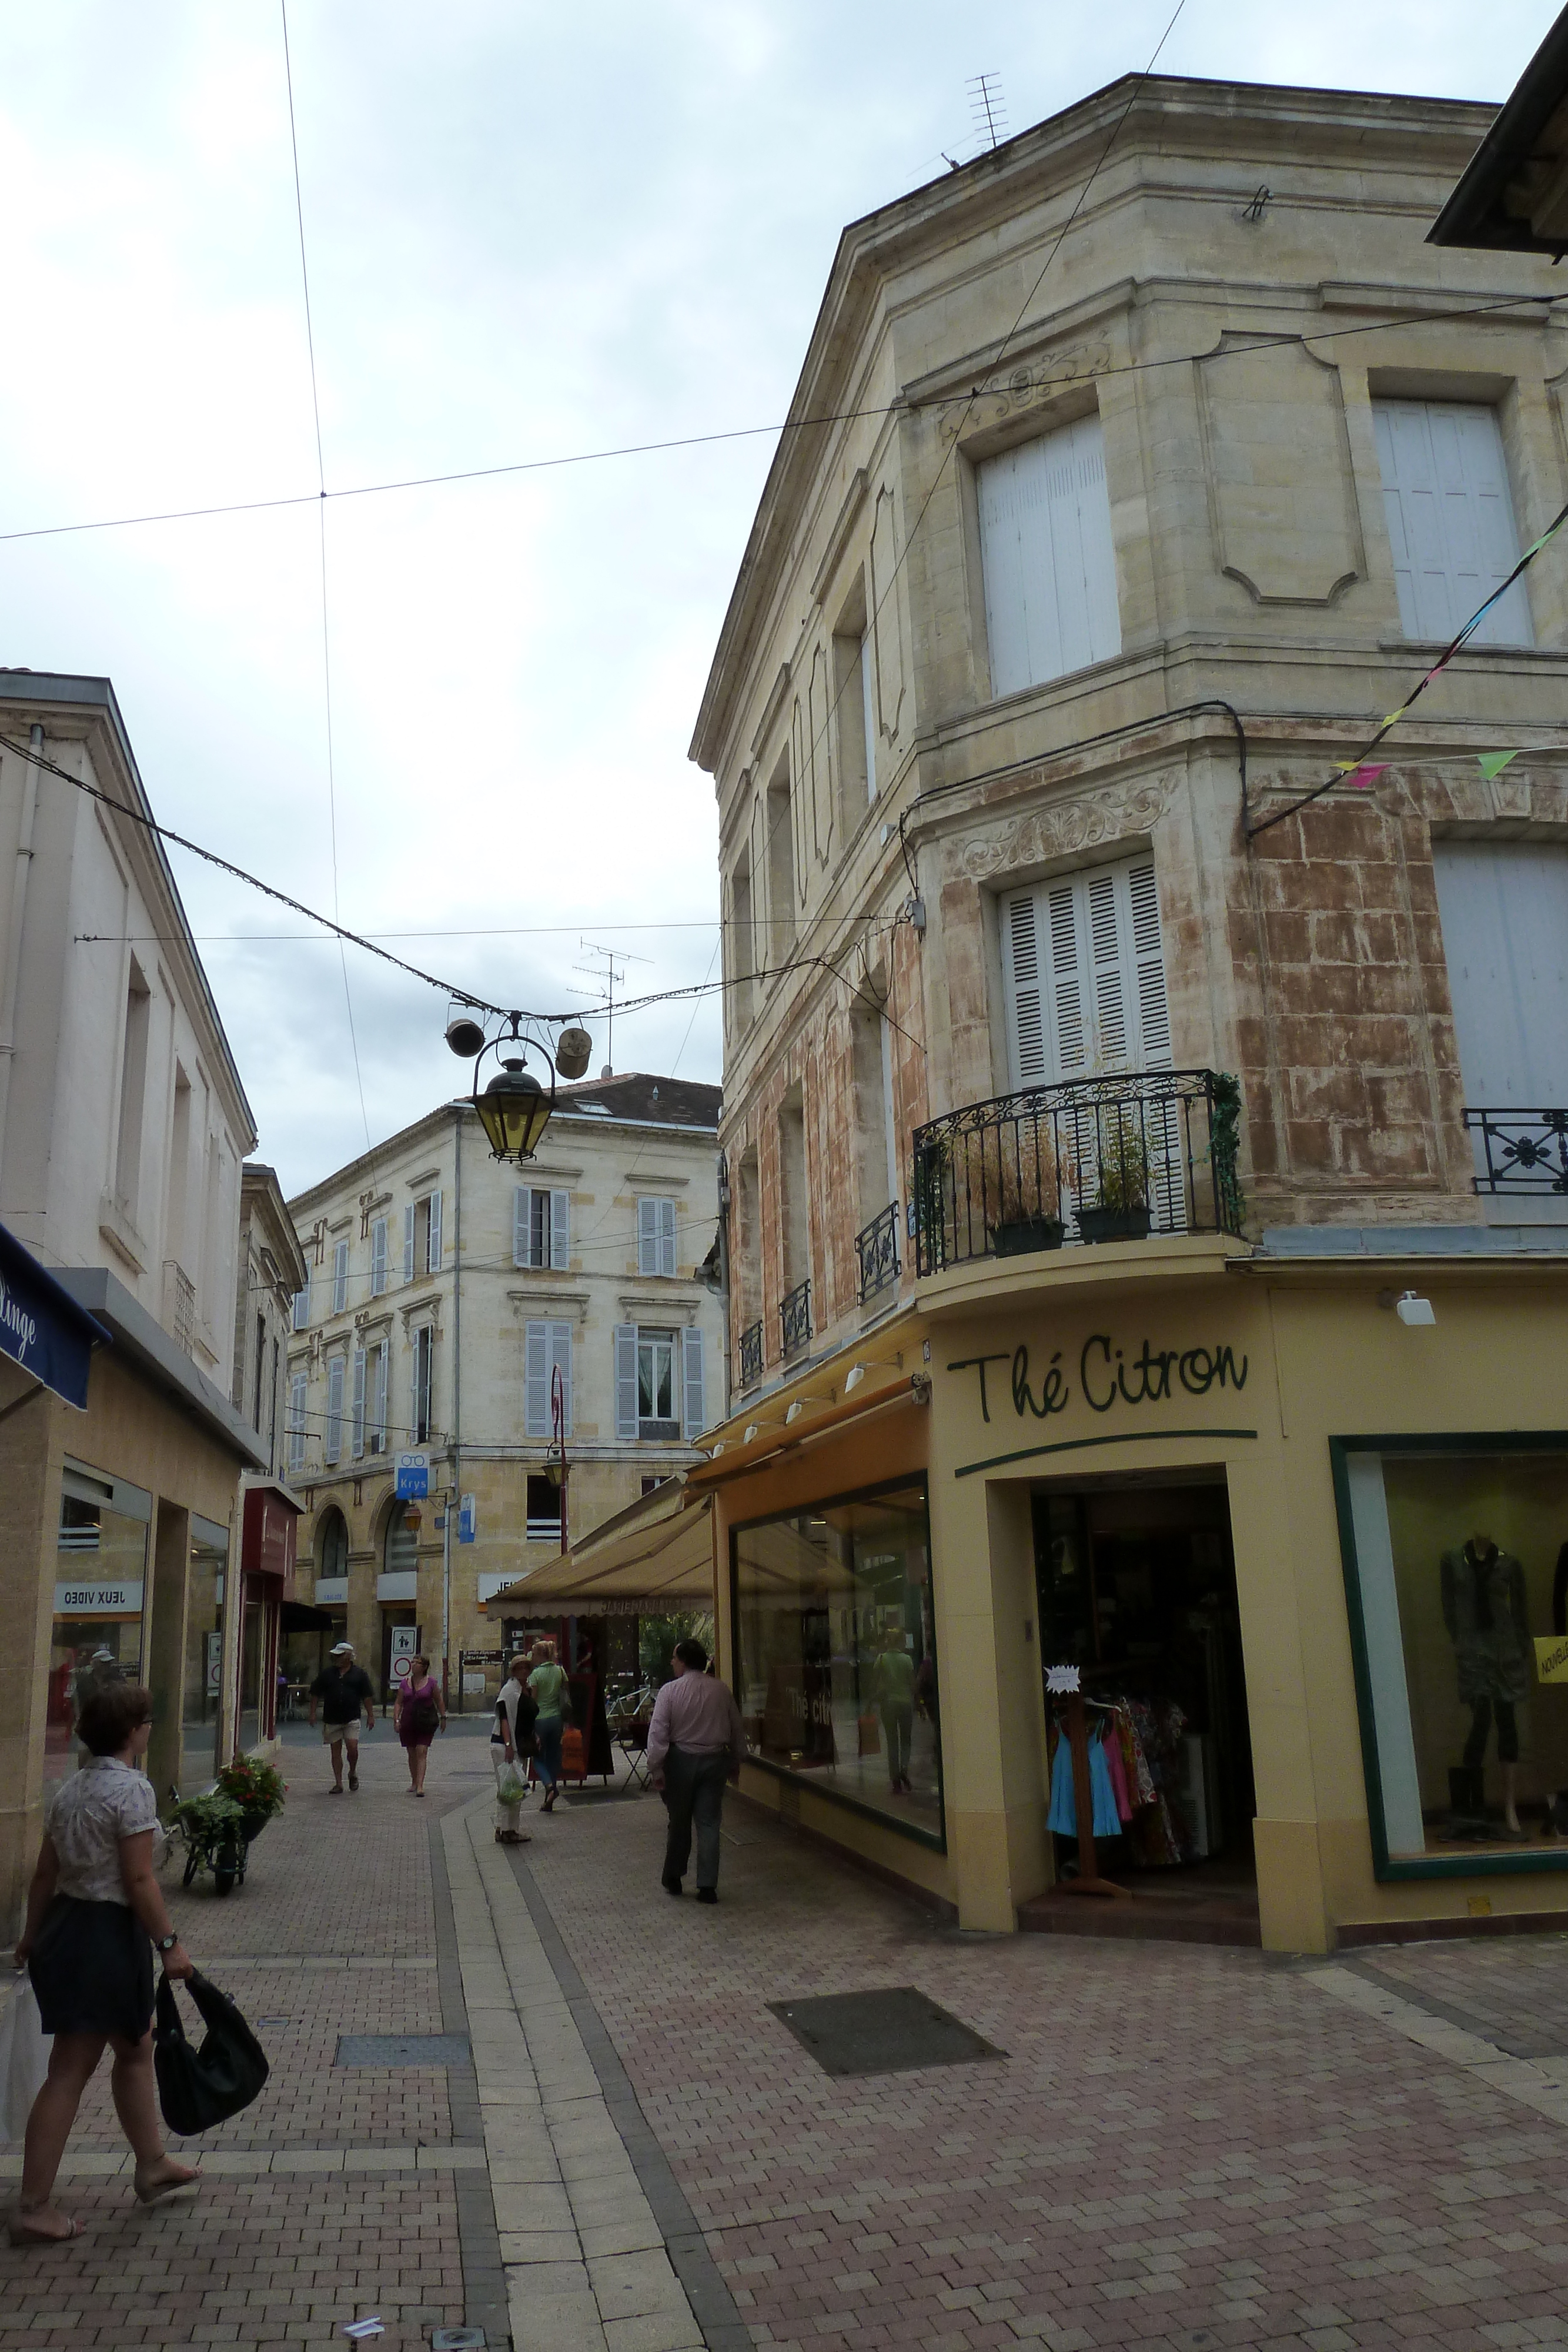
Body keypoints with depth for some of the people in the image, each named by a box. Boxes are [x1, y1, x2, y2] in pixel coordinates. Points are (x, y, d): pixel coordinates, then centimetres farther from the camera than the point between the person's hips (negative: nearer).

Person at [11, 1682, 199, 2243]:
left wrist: (33, 1935, 24)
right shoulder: (132, 1788, -19)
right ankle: (33, 2209, 10)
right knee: (70, 2072, 1)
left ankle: (152, 2165, 34)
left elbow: (46, 1873, 13)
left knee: (137, 2046, 22)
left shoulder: (70, 1789, 8)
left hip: (64, 1924, 9)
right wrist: (169, 1944, -14)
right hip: (108, 1934, -9)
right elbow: (138, 1881, -20)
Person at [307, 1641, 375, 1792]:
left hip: (352, 1719, -2)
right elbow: (315, 1694, 10)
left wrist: (371, 1716, 1)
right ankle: (338, 1784, 11)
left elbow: (367, 1697, 5)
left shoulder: (359, 1674, 3)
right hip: (331, 1720, 2)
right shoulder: (327, 1673, 7)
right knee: (336, 1752, 4)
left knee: (353, 1748, -11)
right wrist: (313, 1713, 4)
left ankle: (353, 1773, 17)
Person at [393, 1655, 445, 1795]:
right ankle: (414, 1782, 26)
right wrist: (396, 1720, -4)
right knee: (412, 1753, 11)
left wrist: (443, 1718, 4)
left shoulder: (431, 1682, -2)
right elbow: (398, 1703, 6)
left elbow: (439, 1701, 5)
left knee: (422, 1752, -12)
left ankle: (420, 1785, -15)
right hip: (408, 1723, 4)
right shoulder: (405, 1684, 6)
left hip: (426, 1722, -3)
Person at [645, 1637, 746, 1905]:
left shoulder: (670, 1690, -10)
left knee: (679, 1822, 13)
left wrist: (656, 1768, -7)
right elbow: (737, 1728, 7)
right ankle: (707, 1886, 4)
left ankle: (672, 1879, 25)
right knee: (709, 1823, 5)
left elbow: (658, 1732, -12)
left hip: (681, 1760, -2)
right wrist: (735, 1761, 18)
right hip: (715, 1760, 2)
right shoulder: (721, 1690, 0)